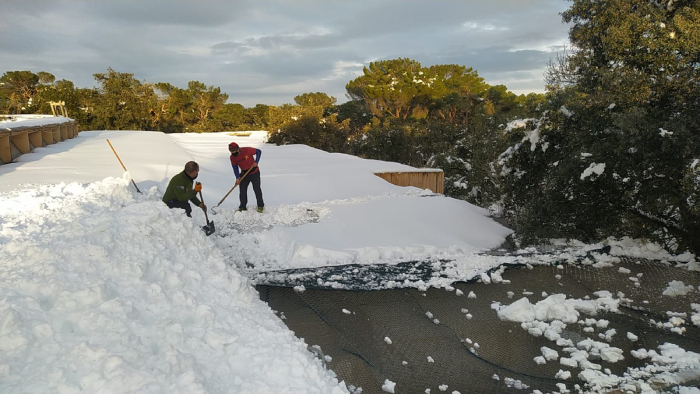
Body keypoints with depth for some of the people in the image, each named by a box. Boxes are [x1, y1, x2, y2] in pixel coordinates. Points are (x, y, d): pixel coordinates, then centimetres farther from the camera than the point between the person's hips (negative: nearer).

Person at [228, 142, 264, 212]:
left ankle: (260, 206, 11)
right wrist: (237, 178, -11)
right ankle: (243, 207, 12)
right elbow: (235, 167, -1)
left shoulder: (247, 150, -22)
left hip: (254, 173, -4)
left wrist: (256, 161, -18)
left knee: (257, 189, 0)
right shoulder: (232, 157, -8)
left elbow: (258, 151, -9)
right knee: (242, 190, 0)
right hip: (244, 174, 4)